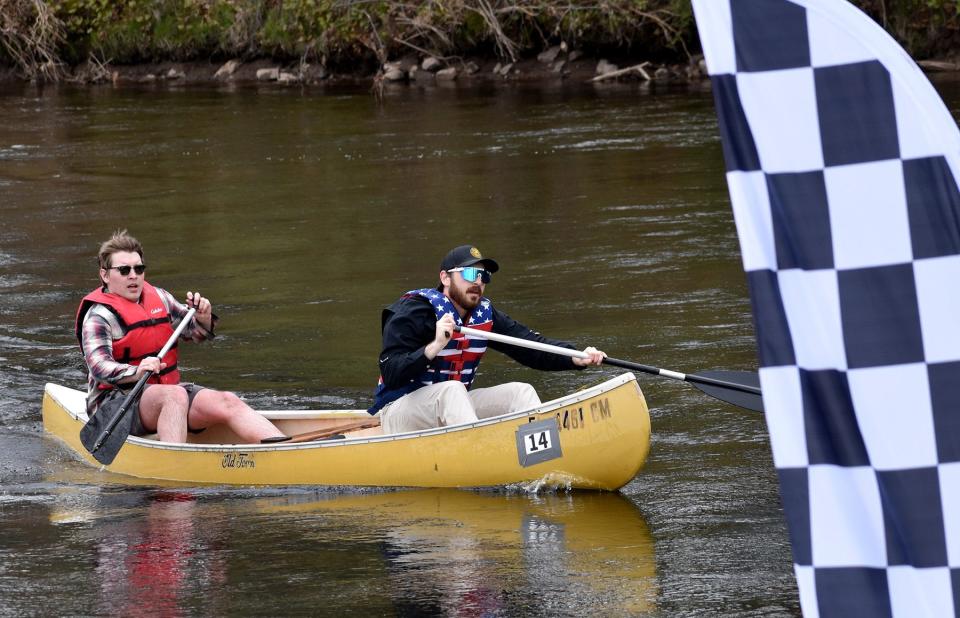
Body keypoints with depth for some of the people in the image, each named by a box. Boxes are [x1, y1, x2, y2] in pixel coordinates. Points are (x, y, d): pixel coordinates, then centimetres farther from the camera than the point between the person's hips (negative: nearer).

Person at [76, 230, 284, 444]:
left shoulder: (158, 297, 13)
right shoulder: (99, 315, -7)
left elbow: (197, 333, 24)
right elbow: (99, 366, -23)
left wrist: (203, 318, 0)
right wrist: (136, 372, -42)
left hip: (167, 388, 6)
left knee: (227, 402, -17)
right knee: (175, 396, -36)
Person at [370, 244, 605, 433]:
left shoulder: (484, 315, 8)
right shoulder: (413, 312, -16)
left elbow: (530, 344, 3)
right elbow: (391, 375, -25)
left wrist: (576, 358, -14)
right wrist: (435, 346, -39)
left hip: (453, 408, 8)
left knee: (520, 392, -5)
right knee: (451, 389, -34)